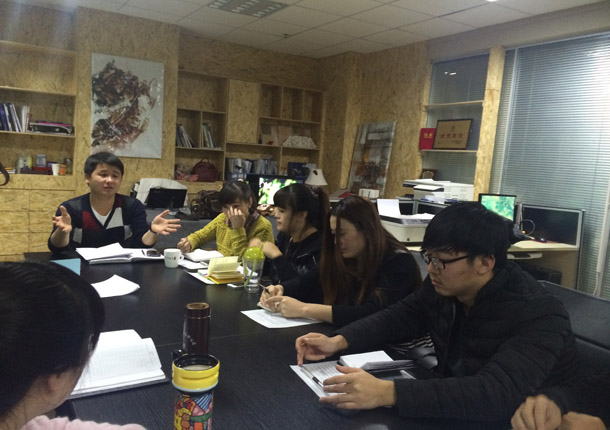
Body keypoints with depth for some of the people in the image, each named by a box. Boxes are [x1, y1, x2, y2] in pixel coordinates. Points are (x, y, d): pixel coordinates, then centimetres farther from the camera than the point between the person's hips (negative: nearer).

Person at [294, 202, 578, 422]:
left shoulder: (537, 316, -27)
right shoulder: (443, 285, -7)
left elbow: (499, 394, -40)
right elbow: (402, 316, 5)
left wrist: (388, 393, -47)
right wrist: (339, 341, -10)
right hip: (455, 410, 6)